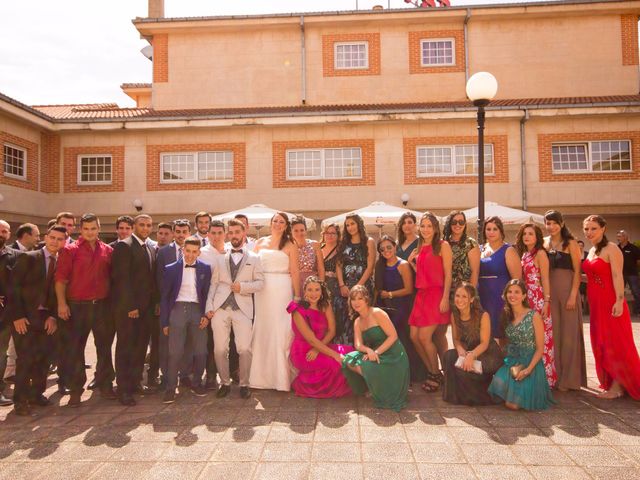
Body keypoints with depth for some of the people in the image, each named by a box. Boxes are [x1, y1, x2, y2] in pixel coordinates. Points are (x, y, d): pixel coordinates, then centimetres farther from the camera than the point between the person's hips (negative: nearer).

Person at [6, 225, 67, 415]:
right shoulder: (28, 258, -5)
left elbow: (58, 292, 9)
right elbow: (14, 286, -9)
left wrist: (53, 316, -2)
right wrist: (17, 316, -14)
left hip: (46, 317, 4)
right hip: (24, 317, -4)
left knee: (43, 357, 8)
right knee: (25, 358, -4)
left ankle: (37, 394, 24)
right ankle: (20, 400, 10)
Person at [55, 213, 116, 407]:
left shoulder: (108, 251, 7)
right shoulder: (70, 250, -2)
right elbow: (60, 278, -7)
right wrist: (62, 303, -15)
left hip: (102, 305, 3)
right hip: (77, 306, -3)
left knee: (105, 347, 11)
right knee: (74, 349, 5)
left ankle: (105, 385, 25)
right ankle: (75, 390, 18)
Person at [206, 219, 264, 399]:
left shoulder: (254, 258, 14)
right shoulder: (219, 259, 18)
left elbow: (260, 282, 6)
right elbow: (213, 284, 12)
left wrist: (243, 286, -10)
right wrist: (209, 306, 2)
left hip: (243, 308, -2)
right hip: (220, 308, 2)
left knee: (244, 348, -9)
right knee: (220, 349, 1)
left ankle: (244, 384, 9)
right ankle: (225, 383, 19)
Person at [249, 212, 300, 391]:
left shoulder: (290, 245, 3)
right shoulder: (260, 243, 12)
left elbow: (294, 272, -1)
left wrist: (297, 296, -7)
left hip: (282, 290, -3)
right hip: (262, 290, 3)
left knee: (280, 331, -2)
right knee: (262, 330, 5)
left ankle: (281, 376, 8)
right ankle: (261, 376, 17)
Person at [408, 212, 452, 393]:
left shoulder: (443, 246, -3)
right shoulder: (419, 248, 17)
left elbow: (448, 274, -8)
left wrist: (445, 298, -15)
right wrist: (411, 263, 5)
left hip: (436, 294, -7)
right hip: (421, 294, 7)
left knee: (424, 337, -11)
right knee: (414, 336, 2)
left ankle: (436, 375, 11)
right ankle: (431, 371, 20)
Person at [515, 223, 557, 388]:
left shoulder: (540, 253, -3)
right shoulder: (523, 254, 15)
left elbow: (545, 280, -8)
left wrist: (546, 302, -14)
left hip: (538, 299, -7)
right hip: (526, 299, 7)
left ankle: (546, 377, 4)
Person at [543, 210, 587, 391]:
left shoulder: (571, 244, -3)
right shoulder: (543, 243, 8)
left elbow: (577, 271, -6)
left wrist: (573, 295, -14)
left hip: (567, 290, -3)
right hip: (549, 292, 4)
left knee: (569, 333, 2)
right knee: (552, 333, 7)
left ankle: (569, 378, 14)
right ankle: (554, 375, 19)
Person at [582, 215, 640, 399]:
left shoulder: (611, 249, -10)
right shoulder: (591, 251, 13)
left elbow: (617, 276, -18)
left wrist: (619, 301, -24)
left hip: (611, 303, -8)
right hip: (596, 304, 8)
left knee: (615, 344, -1)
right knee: (601, 344, 13)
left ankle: (617, 386, 8)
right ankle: (610, 382, 24)